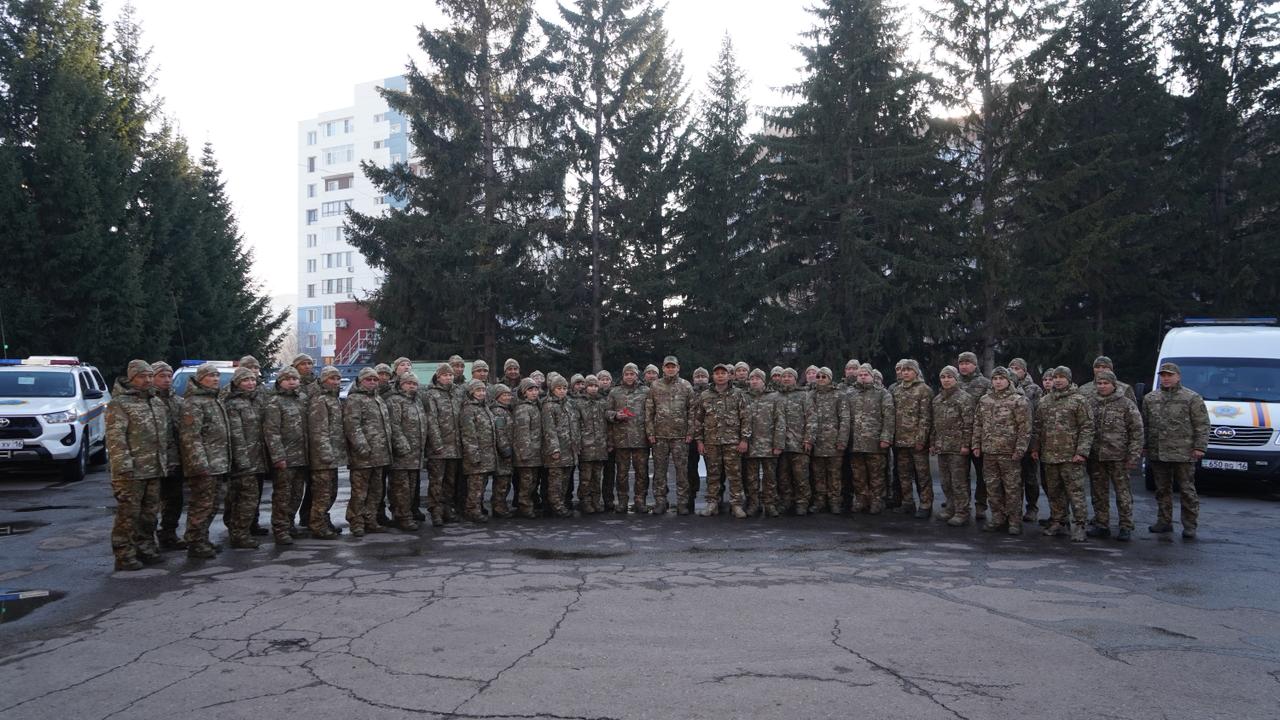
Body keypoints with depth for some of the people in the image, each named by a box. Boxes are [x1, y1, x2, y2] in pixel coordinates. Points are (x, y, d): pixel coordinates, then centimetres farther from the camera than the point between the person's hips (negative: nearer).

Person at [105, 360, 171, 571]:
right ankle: (124, 555, 1)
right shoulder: (119, 403, -7)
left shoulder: (158, 403, 17)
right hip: (132, 470, -7)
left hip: (155, 469, 7)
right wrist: (123, 466, -20)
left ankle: (145, 548, 24)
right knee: (128, 513, -4)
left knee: (150, 512, 14)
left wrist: (170, 459, 13)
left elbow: (168, 433, 21)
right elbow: (115, 437, -14)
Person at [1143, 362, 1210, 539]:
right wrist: (1143, 445, 11)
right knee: (1162, 490, 11)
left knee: (1187, 490, 0)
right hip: (1157, 453, 4)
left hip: (1183, 453, -4)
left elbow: (1202, 425, -2)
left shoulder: (1192, 398, 0)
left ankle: (1190, 526, 6)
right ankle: (1164, 522, 20)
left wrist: (1199, 447, -9)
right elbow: (1145, 424, 17)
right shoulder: (1150, 398, 13)